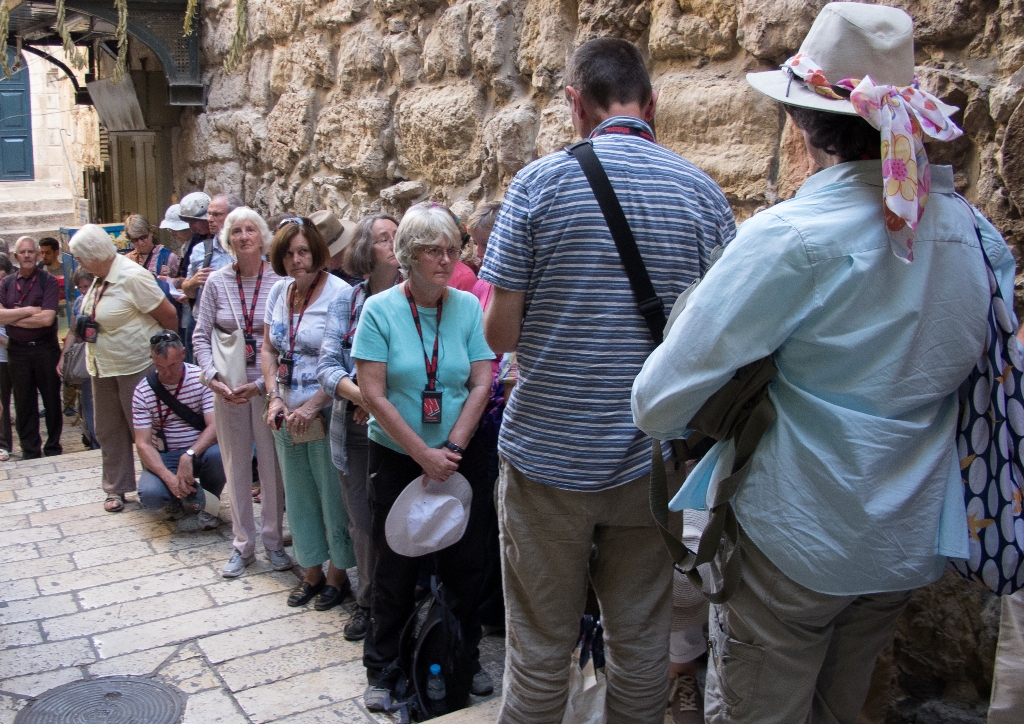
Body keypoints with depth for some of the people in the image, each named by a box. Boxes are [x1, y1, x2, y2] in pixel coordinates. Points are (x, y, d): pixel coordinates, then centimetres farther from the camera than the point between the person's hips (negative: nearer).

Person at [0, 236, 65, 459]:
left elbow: (47, 318, -17)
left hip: (46, 348, -3)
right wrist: (28, 311, -15)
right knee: (24, 403, 9)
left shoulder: (48, 282, -6)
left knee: (52, 400, 7)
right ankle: (30, 451, 19)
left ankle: (53, 447, 20)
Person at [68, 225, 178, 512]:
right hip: (103, 367, 9)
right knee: (108, 431, 15)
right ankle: (116, 489, 28)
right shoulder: (100, 279, 6)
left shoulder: (132, 278, -20)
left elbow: (168, 314, -17)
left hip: (136, 366, -9)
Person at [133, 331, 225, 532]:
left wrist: (189, 455, -33)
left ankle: (205, 506, -4)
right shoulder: (143, 391, -5)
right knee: (150, 494, -30)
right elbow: (143, 444, -9)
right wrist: (169, 477, -25)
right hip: (164, 457, 0)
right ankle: (195, 497, 3)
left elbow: (215, 425, -16)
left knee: (218, 454, -35)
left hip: (201, 450, 0)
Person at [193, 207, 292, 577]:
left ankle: (274, 540, 24)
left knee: (273, 465, 6)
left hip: (269, 386, -2)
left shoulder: (280, 280, -7)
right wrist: (213, 377, -10)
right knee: (236, 466, 11)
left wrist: (262, 383, -16)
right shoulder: (217, 281, 2)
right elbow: (201, 336, 5)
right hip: (227, 388, 2)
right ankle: (243, 544, 25)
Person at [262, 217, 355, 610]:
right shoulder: (279, 291, 6)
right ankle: (311, 572, 32)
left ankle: (337, 575, 24)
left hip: (328, 414, -6)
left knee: (333, 495, 5)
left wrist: (311, 407, -18)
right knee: (299, 496, 16)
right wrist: (274, 397, -1)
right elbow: (268, 348, 13)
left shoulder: (340, 294, -14)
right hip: (287, 415, 6)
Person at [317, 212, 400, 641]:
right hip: (355, 429, 3)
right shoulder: (346, 302, 5)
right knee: (362, 521, 12)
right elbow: (327, 366, -2)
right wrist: (361, 395, -20)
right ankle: (368, 602, 31)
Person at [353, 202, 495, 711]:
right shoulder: (379, 310, -9)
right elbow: (373, 393, -13)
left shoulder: (468, 307, -2)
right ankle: (382, 670, 26)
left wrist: (452, 448, -12)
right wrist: (423, 453, -15)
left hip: (461, 457, 2)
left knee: (464, 562, 10)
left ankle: (465, 657, 30)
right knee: (395, 567, 8)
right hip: (396, 457, -2)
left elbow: (481, 384, -4)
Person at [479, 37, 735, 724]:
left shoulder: (539, 183, -8)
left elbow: (500, 333, -8)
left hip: (548, 453, -2)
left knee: (540, 645, 12)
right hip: (652, 460, 3)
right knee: (642, 641, 16)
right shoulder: (704, 192, -1)